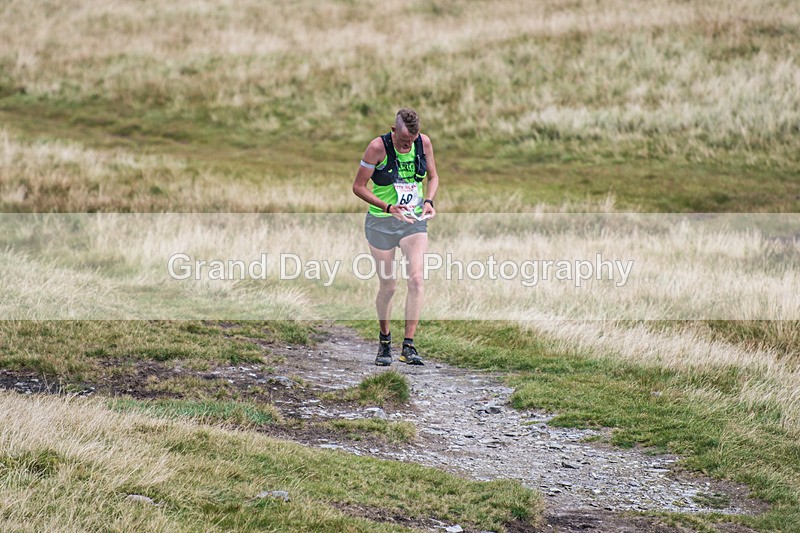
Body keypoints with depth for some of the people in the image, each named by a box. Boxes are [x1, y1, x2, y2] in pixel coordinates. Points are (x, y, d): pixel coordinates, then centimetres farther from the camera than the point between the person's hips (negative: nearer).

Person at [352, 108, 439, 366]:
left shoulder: (424, 143, -4)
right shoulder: (378, 147, -15)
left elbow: (433, 176, 12)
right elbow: (358, 186, -10)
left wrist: (429, 201, -8)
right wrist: (389, 208, -21)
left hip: (415, 221, 2)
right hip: (382, 223, -2)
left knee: (416, 279, -15)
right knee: (388, 286, 2)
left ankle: (408, 347, -13)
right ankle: (384, 341, 27)